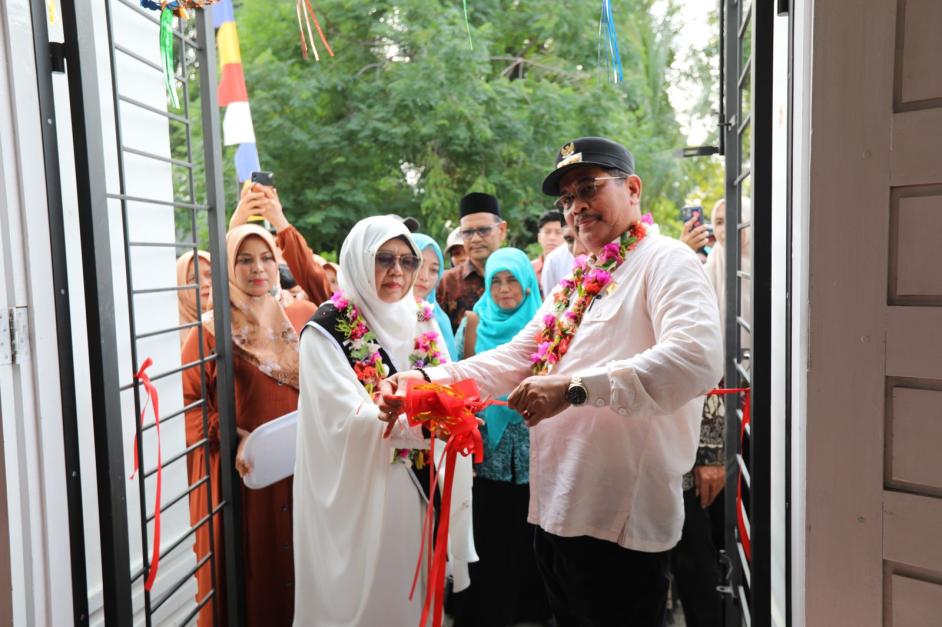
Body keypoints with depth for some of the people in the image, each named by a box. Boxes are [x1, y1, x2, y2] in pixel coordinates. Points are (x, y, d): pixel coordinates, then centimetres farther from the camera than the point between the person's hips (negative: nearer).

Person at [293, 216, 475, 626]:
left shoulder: (422, 322, 6)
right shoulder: (329, 328, -11)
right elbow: (348, 417, -21)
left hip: (418, 485, 5)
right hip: (359, 493, -5)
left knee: (413, 585, 18)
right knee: (364, 591, 9)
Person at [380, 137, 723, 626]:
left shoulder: (664, 261, -9)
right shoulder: (576, 284, 17)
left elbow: (697, 359, -26)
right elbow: (514, 361, 11)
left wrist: (574, 387, -31)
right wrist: (428, 380, -3)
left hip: (619, 520, -8)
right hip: (556, 512, 8)